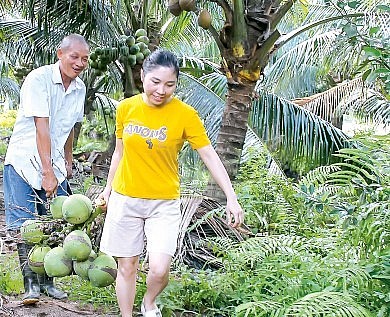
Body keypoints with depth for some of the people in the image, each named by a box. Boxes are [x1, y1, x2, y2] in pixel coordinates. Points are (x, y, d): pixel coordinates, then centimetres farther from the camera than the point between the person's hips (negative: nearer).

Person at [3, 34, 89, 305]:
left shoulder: (79, 88, 5)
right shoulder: (39, 79, -16)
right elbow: (41, 128, -22)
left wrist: (68, 162, 22)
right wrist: (47, 173, -25)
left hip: (54, 163, 6)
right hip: (24, 160, -6)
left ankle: (47, 281, 14)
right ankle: (31, 284, -3)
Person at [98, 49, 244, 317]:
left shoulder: (185, 114, -11)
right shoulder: (126, 108, -2)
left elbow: (209, 156, -9)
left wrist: (231, 198, -15)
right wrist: (108, 186, 19)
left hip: (164, 203, -2)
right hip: (125, 199, 2)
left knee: (159, 270, -12)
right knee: (127, 267, 8)